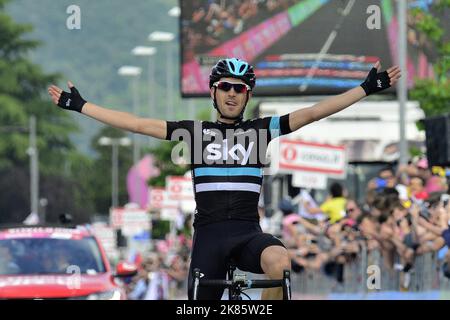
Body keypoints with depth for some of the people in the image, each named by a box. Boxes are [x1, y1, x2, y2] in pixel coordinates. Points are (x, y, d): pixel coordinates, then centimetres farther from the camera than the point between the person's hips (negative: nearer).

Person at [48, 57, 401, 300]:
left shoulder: (260, 130, 8)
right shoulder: (196, 131, 8)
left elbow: (312, 113, 2)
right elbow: (138, 124, 8)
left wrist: (368, 88, -4)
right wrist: (79, 105, 7)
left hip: (249, 232, -1)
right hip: (209, 233, 1)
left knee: (280, 262, -32)